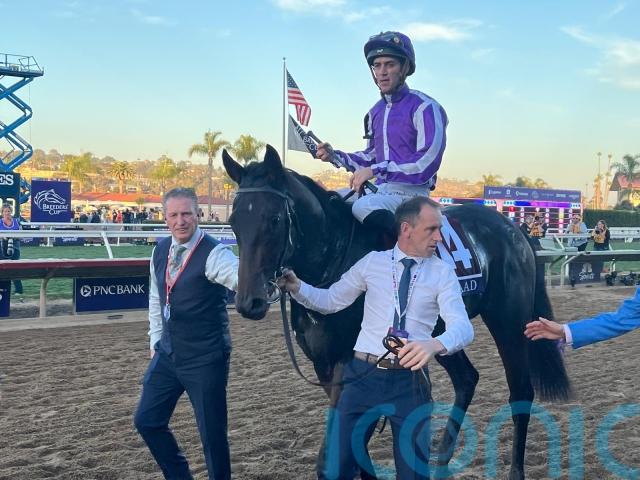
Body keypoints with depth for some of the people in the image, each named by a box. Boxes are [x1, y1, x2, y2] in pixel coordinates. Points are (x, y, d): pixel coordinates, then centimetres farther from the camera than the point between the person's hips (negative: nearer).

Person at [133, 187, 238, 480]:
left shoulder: (213, 253, -18)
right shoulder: (160, 251, 4)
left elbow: (241, 277, -38)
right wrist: (156, 341, 15)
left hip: (205, 360, -7)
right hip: (168, 355, 7)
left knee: (212, 432, 1)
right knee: (146, 420, 14)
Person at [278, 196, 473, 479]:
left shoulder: (443, 273, 0)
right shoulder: (372, 262, 3)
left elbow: (463, 327, -13)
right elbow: (330, 301, 10)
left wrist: (436, 344, -35)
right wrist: (295, 287, -9)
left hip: (410, 381, 0)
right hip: (364, 374, 0)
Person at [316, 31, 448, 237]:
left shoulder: (424, 108, -11)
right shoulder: (375, 112, 14)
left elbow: (426, 163, -21)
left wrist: (376, 170, -24)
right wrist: (335, 155, 7)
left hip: (411, 192, -8)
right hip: (380, 190, 8)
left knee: (363, 206, -34)